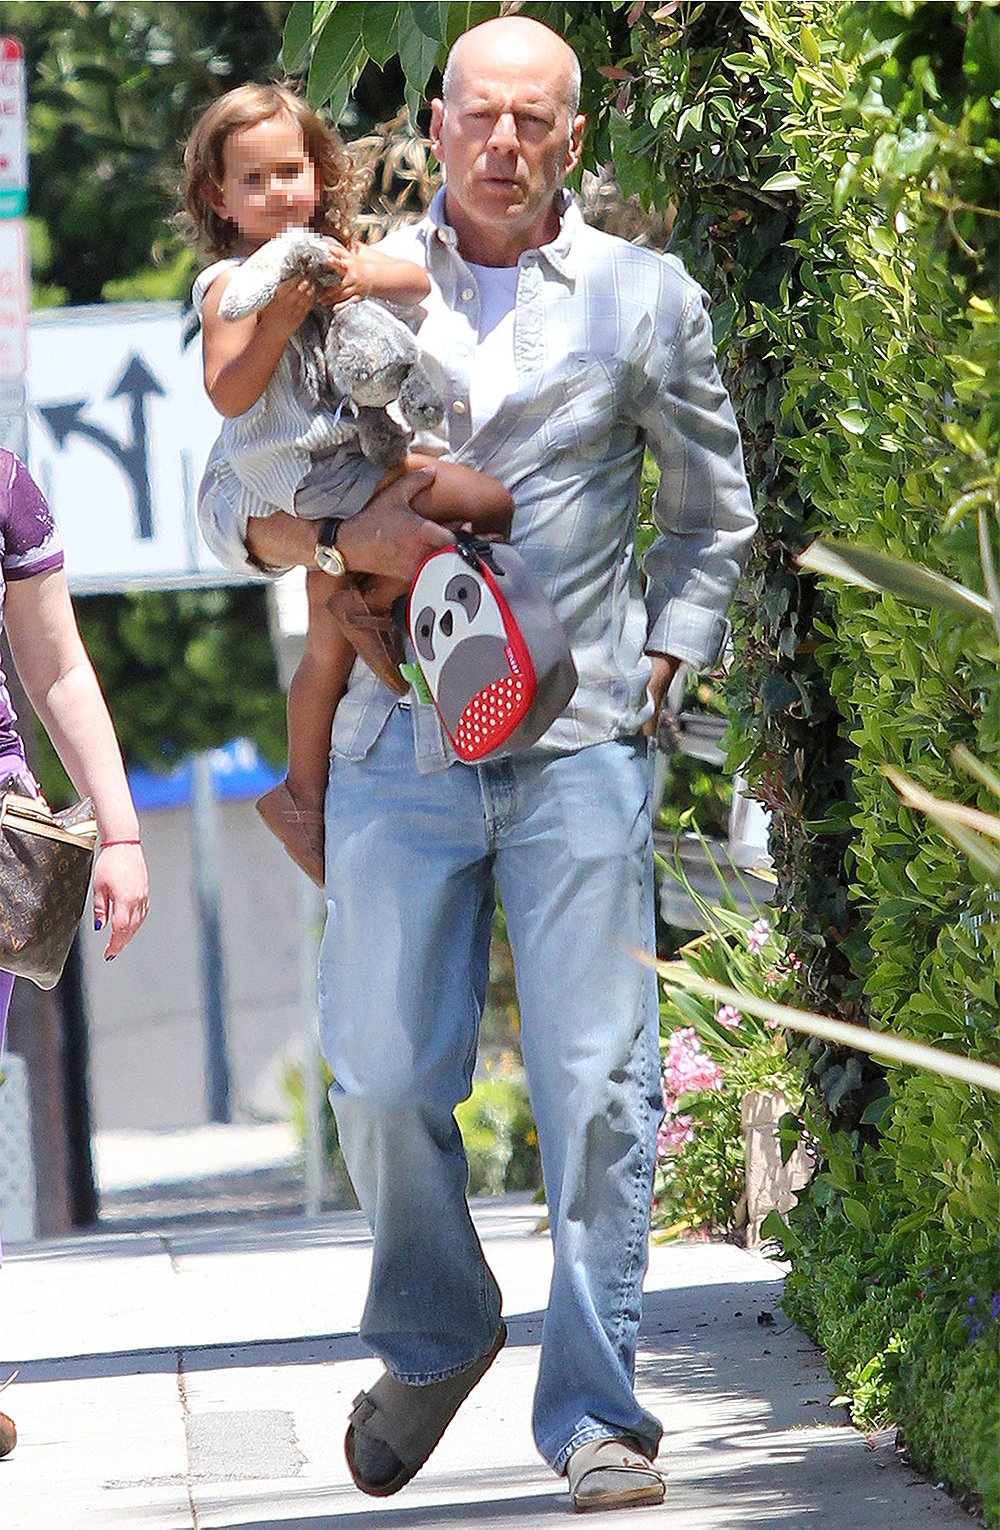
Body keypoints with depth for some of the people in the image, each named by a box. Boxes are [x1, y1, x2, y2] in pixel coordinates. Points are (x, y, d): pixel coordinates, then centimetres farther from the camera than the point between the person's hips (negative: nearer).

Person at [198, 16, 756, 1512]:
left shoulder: (645, 299, 7)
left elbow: (713, 509, 18)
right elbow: (233, 504, 9)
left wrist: (656, 668, 6)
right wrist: (343, 535, -11)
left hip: (581, 752, -1)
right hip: (398, 749, 1)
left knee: (596, 1084, -6)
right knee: (387, 1083, 1)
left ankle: (595, 1413, 0)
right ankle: (435, 1339, 26)